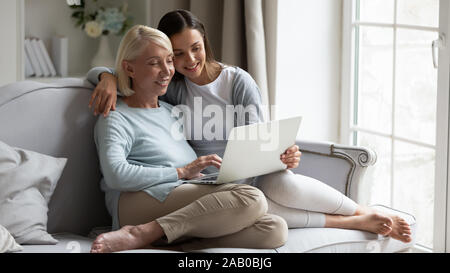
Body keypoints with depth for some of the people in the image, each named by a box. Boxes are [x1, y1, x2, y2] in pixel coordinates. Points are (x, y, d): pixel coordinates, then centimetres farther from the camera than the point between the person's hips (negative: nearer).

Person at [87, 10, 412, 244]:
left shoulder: (238, 81, 2)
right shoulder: (171, 88, 6)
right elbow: (98, 72, 12)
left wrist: (284, 156, -24)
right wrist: (108, 79, -13)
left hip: (254, 177, 0)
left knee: (281, 184, -39)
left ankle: (365, 211, -16)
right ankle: (358, 223, -28)